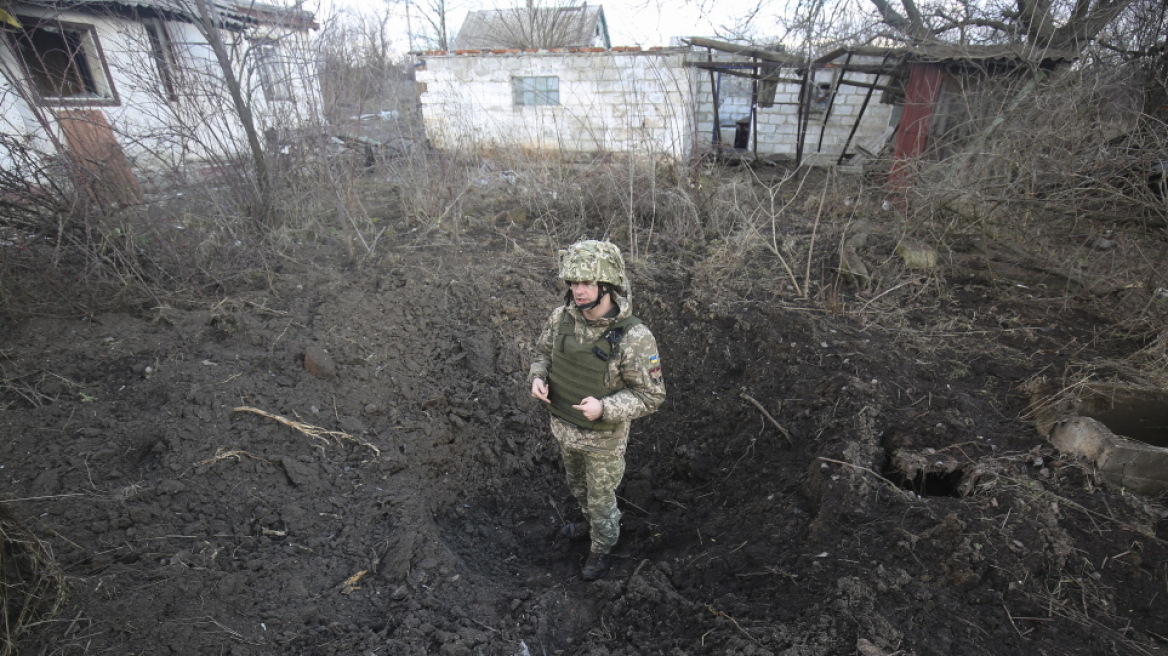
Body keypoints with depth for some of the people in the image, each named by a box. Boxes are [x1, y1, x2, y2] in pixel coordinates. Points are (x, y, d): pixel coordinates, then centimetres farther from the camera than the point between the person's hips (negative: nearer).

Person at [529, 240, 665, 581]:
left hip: (603, 436, -5)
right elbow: (544, 352, 3)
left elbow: (651, 395, -22)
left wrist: (604, 408, -36)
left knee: (601, 499, 20)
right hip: (564, 426, 5)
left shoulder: (634, 337, -32)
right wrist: (538, 378, -18)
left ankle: (602, 549, 51)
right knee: (578, 485, 31)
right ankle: (591, 523, 63)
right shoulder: (561, 317, -16)